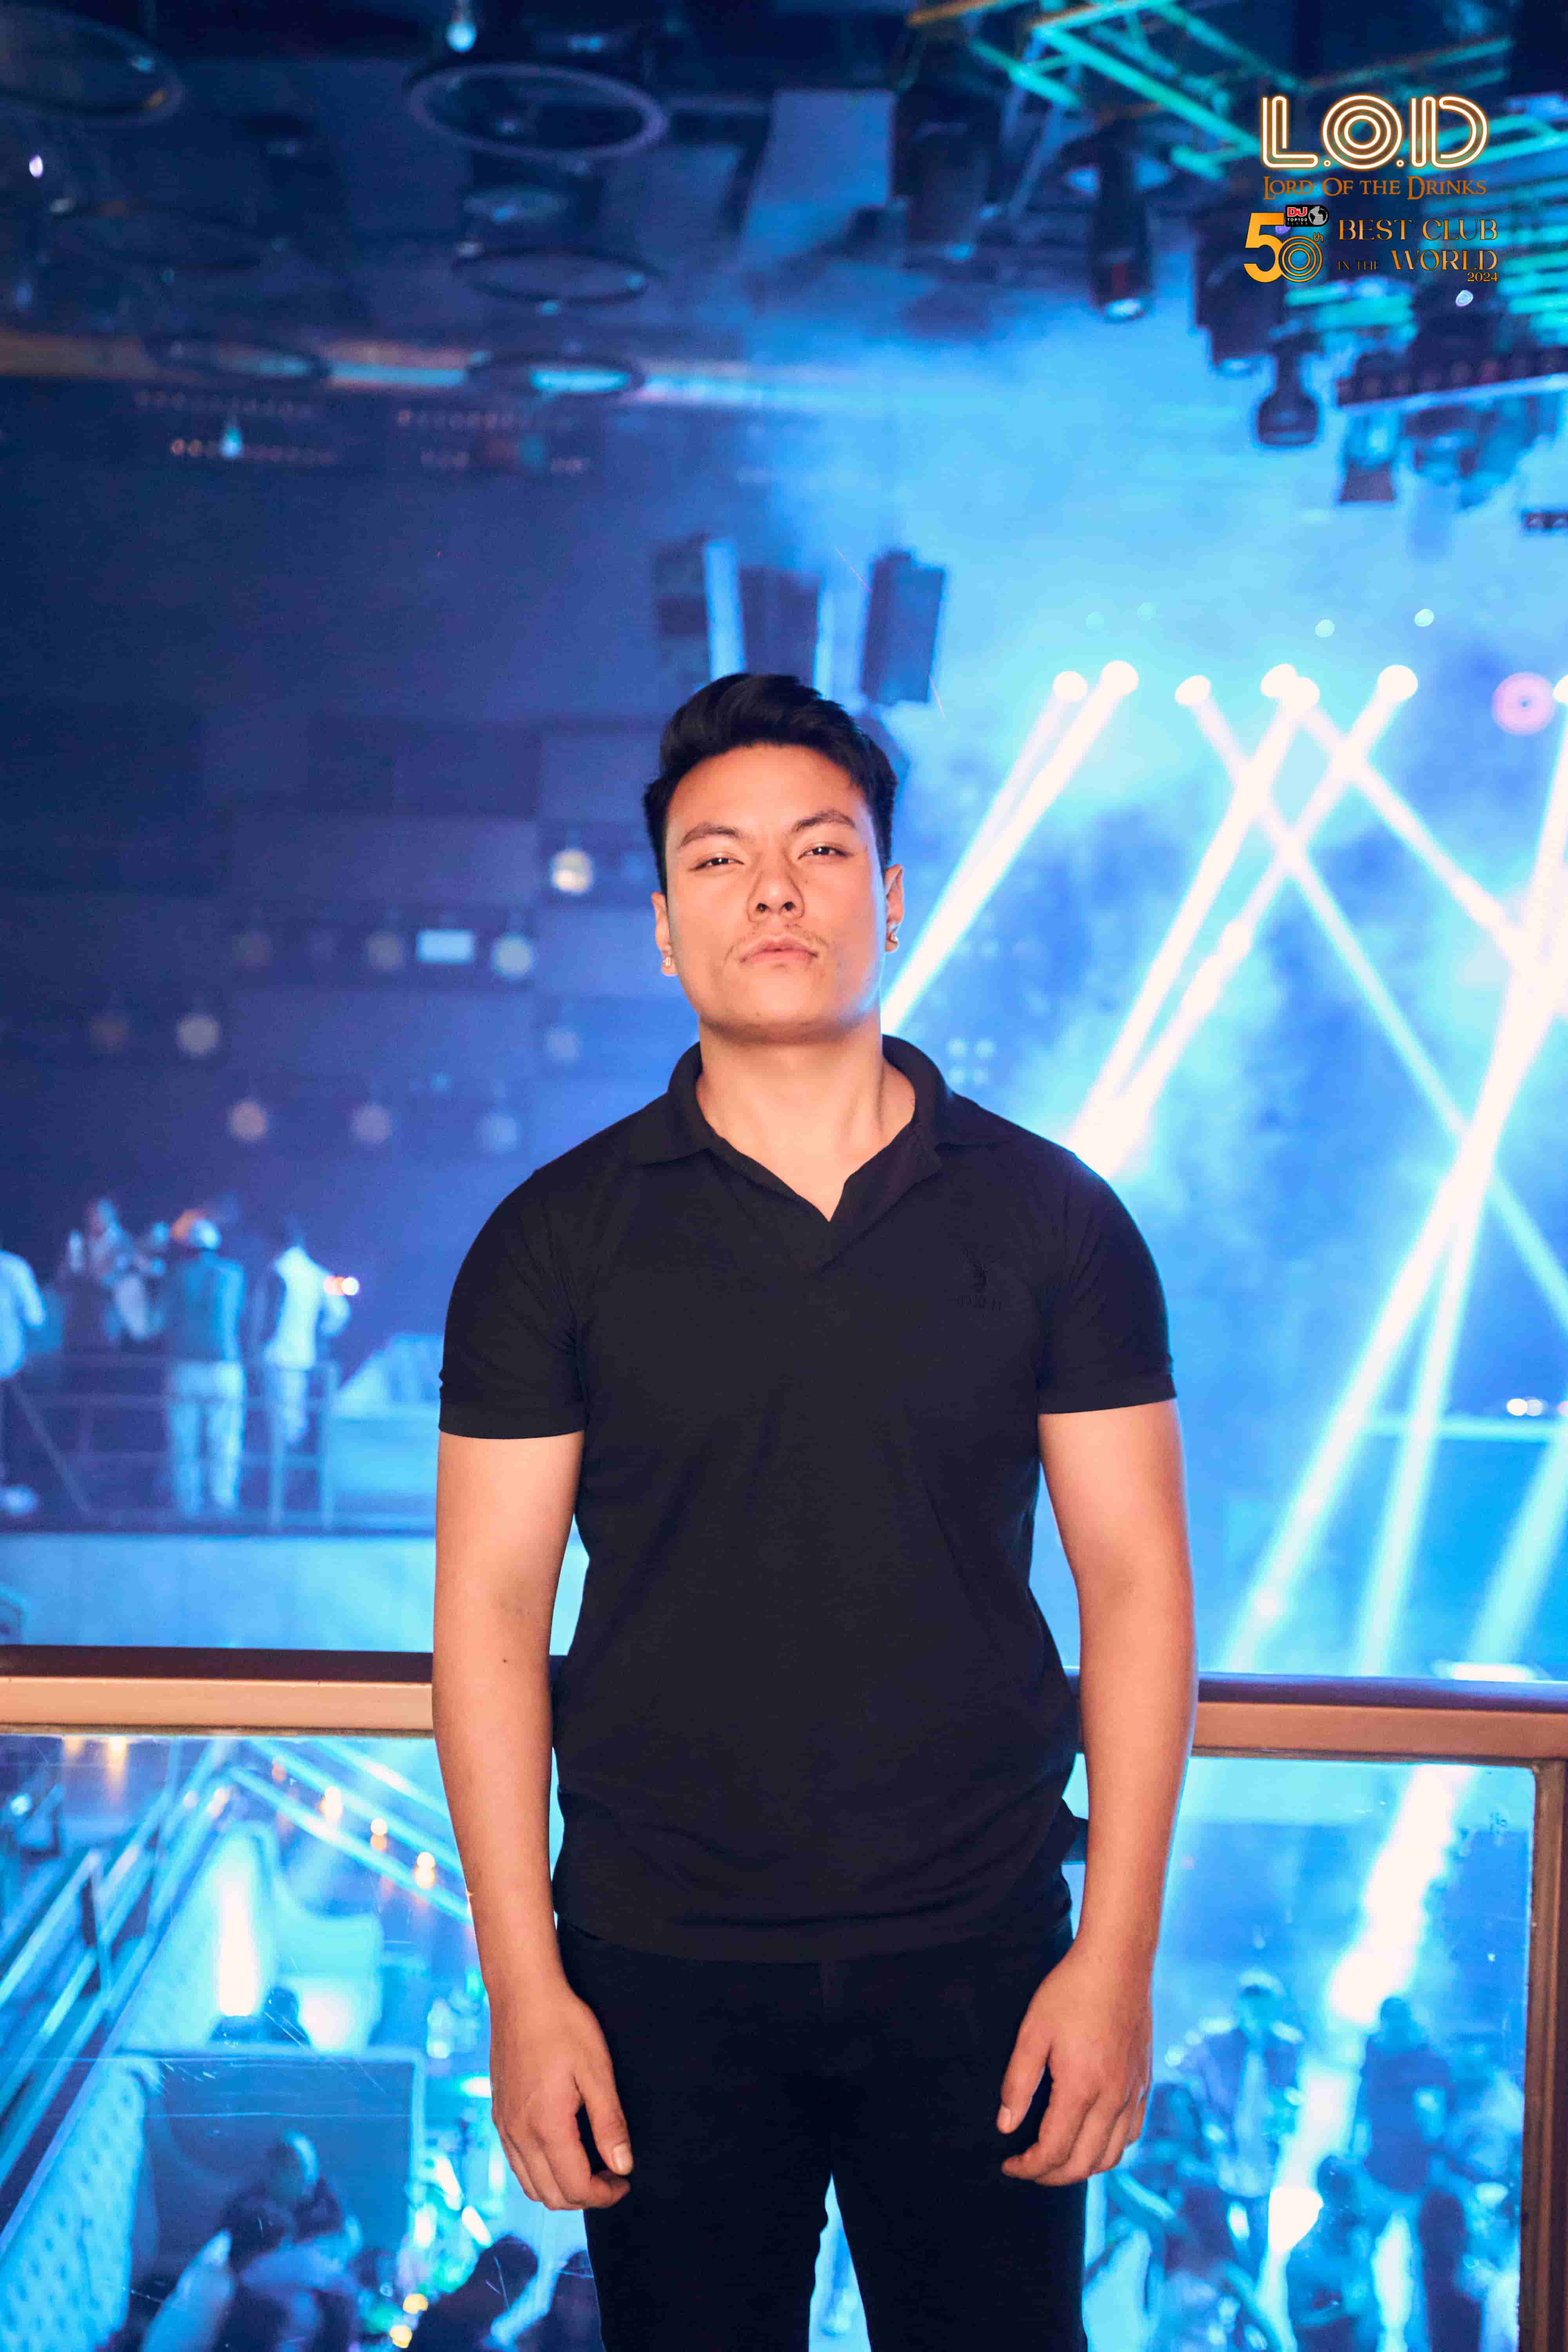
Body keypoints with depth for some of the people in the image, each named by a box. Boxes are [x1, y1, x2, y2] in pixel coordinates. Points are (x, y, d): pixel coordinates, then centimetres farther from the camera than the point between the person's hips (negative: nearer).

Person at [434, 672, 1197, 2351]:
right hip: (659, 1972, 0)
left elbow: (1135, 1581, 0)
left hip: (980, 1959, 1)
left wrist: (1117, 1956, -5)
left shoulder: (1053, 1218, 0)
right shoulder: (558, 1239, -2)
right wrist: (522, 1987, -7)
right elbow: (491, 1603, -2)